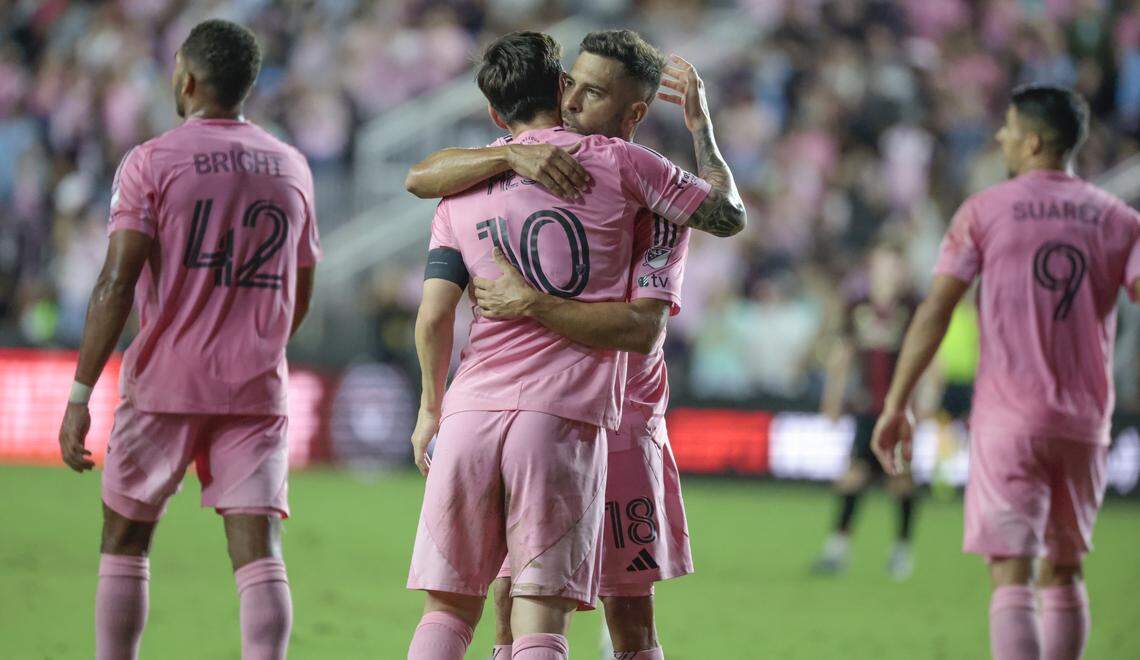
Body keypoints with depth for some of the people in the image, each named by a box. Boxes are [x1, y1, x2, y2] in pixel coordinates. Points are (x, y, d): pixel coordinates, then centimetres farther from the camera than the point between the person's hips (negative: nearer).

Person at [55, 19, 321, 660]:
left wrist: (80, 395, -11)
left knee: (125, 541, 11)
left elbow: (118, 283, -12)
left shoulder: (151, 161, -4)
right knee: (259, 550, -4)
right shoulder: (292, 168, 11)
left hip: (164, 386, -3)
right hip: (258, 391, 3)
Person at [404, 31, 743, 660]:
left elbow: (433, 316, 4)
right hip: (564, 418, -2)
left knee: (449, 608, 8)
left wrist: (431, 408, 19)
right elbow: (730, 215, 12)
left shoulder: (461, 194, 13)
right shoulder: (613, 160, 5)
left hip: (470, 413, 2)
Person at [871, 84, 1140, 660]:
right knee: (1063, 574, 17)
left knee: (1012, 579, -8)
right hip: (1085, 423, 3)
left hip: (1007, 417, -3)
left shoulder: (984, 211, 0)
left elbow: (935, 309, -3)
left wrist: (897, 405, 0)